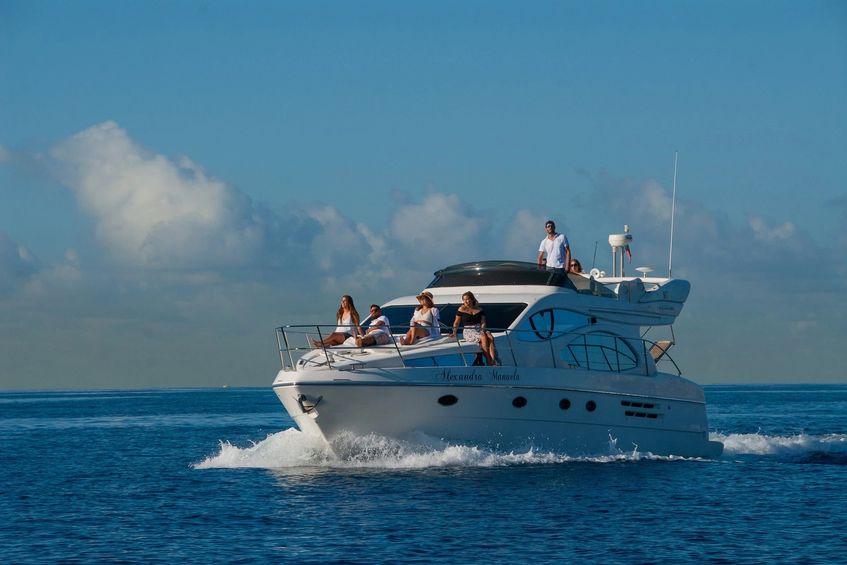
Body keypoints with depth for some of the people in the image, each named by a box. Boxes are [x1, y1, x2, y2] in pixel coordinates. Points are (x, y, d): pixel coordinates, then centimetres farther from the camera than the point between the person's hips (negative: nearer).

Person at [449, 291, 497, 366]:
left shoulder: (480, 310, 14)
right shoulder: (462, 309, 7)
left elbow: (483, 322, 10)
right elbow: (456, 323, 7)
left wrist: (482, 329, -11)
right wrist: (454, 332, -7)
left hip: (479, 329, 4)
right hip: (468, 331, -4)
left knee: (491, 338, -30)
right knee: (483, 338, -33)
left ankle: (493, 361, -40)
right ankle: (488, 362, -33)